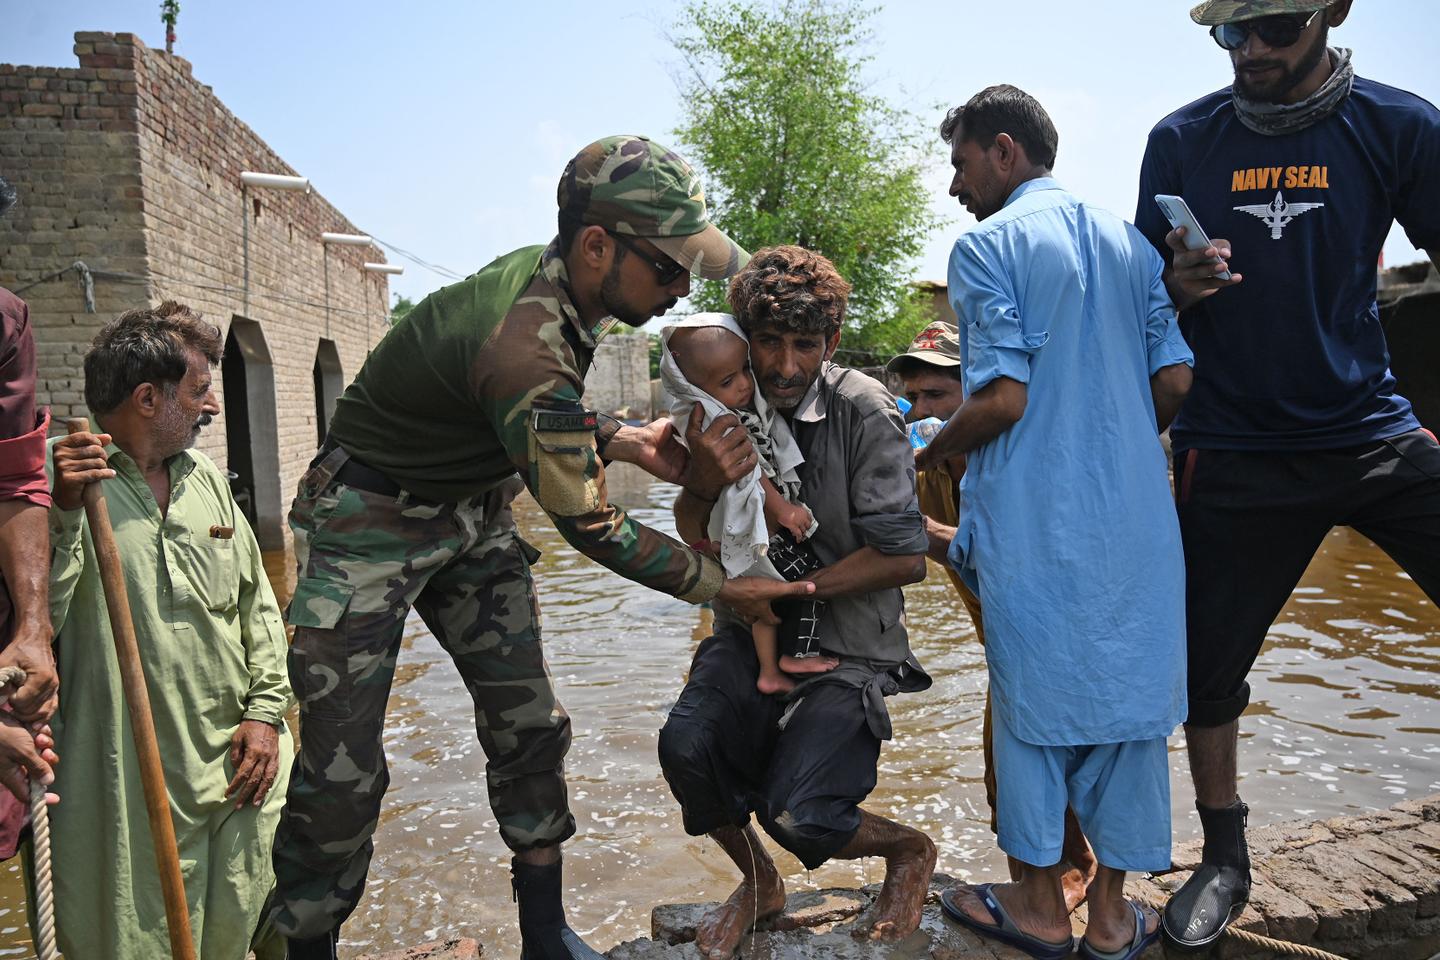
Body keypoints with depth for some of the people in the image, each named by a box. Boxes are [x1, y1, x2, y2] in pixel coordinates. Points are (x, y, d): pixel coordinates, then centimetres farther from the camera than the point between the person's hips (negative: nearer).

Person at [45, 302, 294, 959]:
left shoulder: (204, 477, 10)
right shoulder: (56, 476, -8)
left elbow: (257, 602, 12)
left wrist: (265, 708, 4)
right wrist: (64, 510, -26)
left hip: (241, 766, 5)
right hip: (131, 788, -5)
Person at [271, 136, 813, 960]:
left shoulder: (560, 282, -8)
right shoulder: (523, 343, -35)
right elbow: (591, 528, -26)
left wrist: (624, 441, -9)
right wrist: (723, 587, -16)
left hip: (474, 517, 8)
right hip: (371, 525, -8)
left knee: (528, 728, 7)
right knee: (342, 768, -4)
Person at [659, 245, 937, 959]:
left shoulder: (864, 412, -14)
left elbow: (905, 558, -14)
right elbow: (692, 538, 2)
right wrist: (702, 484, -20)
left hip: (848, 647, -4)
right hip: (750, 632, 4)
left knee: (796, 814, -19)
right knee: (686, 747, -22)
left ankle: (908, 851, 18)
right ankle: (758, 884, 12)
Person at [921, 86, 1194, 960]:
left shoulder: (989, 246, -7)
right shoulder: (1130, 242, 12)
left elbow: (1003, 398, -15)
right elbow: (1176, 380, 8)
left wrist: (931, 455, 2)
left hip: (1034, 519, -5)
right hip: (1136, 516, 6)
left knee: (1033, 699, 8)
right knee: (1127, 696, 12)